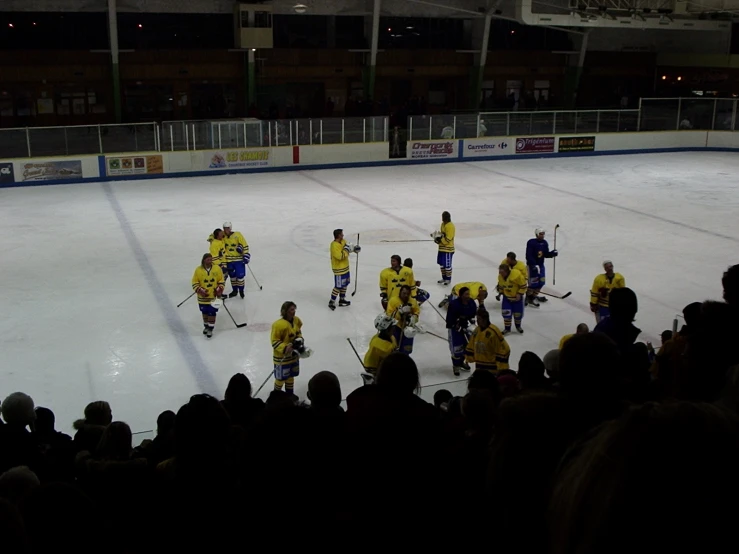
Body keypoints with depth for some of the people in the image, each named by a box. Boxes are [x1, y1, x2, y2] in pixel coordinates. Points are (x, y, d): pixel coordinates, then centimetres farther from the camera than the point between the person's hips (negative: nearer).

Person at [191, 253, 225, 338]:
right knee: (205, 312, 15)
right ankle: (206, 326, 35)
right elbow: (195, 283, -3)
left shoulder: (217, 268, -6)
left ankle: (210, 329, 11)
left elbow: (221, 280, 3)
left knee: (212, 312, 0)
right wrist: (200, 291, -15)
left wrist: (219, 290, -9)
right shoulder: (198, 270, -9)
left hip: (214, 296, -1)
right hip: (203, 296, 1)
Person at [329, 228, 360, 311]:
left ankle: (342, 300, 34)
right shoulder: (334, 245, -24)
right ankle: (332, 302, 8)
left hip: (345, 267, 10)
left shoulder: (343, 241, 4)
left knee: (345, 284, 20)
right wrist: (347, 248, -25)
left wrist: (354, 248, 1)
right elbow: (340, 256, -32)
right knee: (338, 286, -4)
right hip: (339, 269, -9)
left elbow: (348, 248, 21)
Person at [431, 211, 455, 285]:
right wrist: (436, 235, 3)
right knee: (441, 263, 15)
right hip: (442, 248, 10)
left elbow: (448, 239, -24)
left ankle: (448, 279, 14)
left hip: (448, 249, -10)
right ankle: (444, 278, 29)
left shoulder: (450, 226, -21)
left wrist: (440, 240, -24)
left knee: (447, 265, 0)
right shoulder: (443, 224, 10)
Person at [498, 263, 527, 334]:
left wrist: (520, 294, -19)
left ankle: (518, 326, 33)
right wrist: (501, 292, 6)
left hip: (517, 297, -3)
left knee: (518, 313, 6)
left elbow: (523, 285, -18)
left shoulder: (516, 275, -29)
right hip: (507, 297, 3)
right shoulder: (500, 276, -12)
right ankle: (507, 328, 12)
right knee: (506, 313, -5)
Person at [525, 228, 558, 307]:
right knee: (533, 282, -9)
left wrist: (553, 253, -12)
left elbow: (546, 254, 8)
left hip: (540, 265, 8)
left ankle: (534, 295, 32)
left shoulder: (545, 243, 4)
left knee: (541, 282, 13)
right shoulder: (531, 242, -18)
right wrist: (534, 265, -28)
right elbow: (529, 255, -22)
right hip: (532, 265, -8)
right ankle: (529, 298, 3)